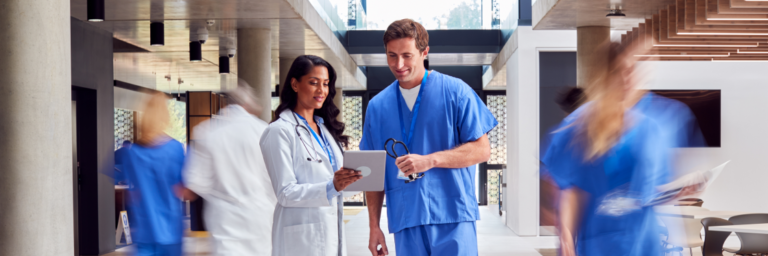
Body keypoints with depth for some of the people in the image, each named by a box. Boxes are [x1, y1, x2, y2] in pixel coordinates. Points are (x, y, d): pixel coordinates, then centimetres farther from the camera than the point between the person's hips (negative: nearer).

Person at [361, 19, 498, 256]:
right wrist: (374, 226, 7)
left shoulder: (455, 92, 0)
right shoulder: (377, 106, 11)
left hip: (453, 220, -3)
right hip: (405, 222, 3)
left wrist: (430, 160, -15)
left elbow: (482, 150, -3)